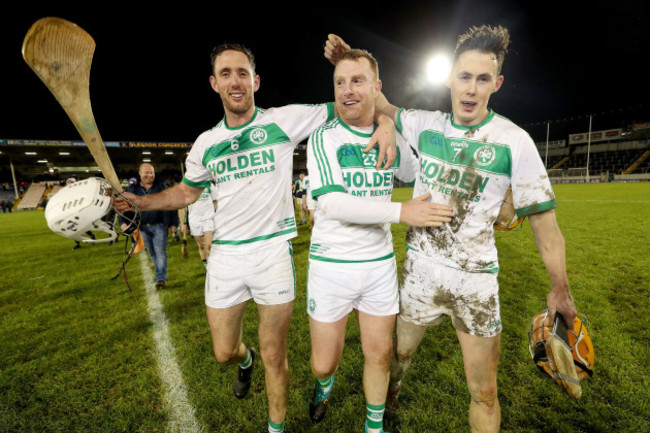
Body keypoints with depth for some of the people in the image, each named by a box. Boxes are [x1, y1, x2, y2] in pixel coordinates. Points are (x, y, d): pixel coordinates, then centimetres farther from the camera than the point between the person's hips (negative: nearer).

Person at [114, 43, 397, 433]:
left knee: (274, 355, 9)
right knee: (224, 353, 17)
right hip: (225, 255, 4)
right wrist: (138, 202, 9)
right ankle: (245, 359, 55)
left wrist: (385, 121, -18)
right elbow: (187, 192, 21)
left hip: (273, 250, -3)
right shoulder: (206, 144, 8)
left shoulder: (286, 120, -4)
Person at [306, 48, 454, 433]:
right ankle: (325, 385, 47)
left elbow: (419, 175, 26)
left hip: (380, 263, 3)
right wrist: (401, 212, -23)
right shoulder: (324, 138, -7)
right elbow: (331, 203, -21)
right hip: (332, 264, -3)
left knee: (379, 353, 13)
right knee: (324, 363, 8)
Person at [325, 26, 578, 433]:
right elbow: (380, 104, 12)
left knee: (484, 393, 8)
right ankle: (390, 392, 54)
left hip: (476, 278, -2)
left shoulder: (513, 140, -10)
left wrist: (560, 289, -1)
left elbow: (543, 218, -5)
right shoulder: (426, 125, -2)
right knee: (401, 351, 21)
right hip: (420, 267, 3)